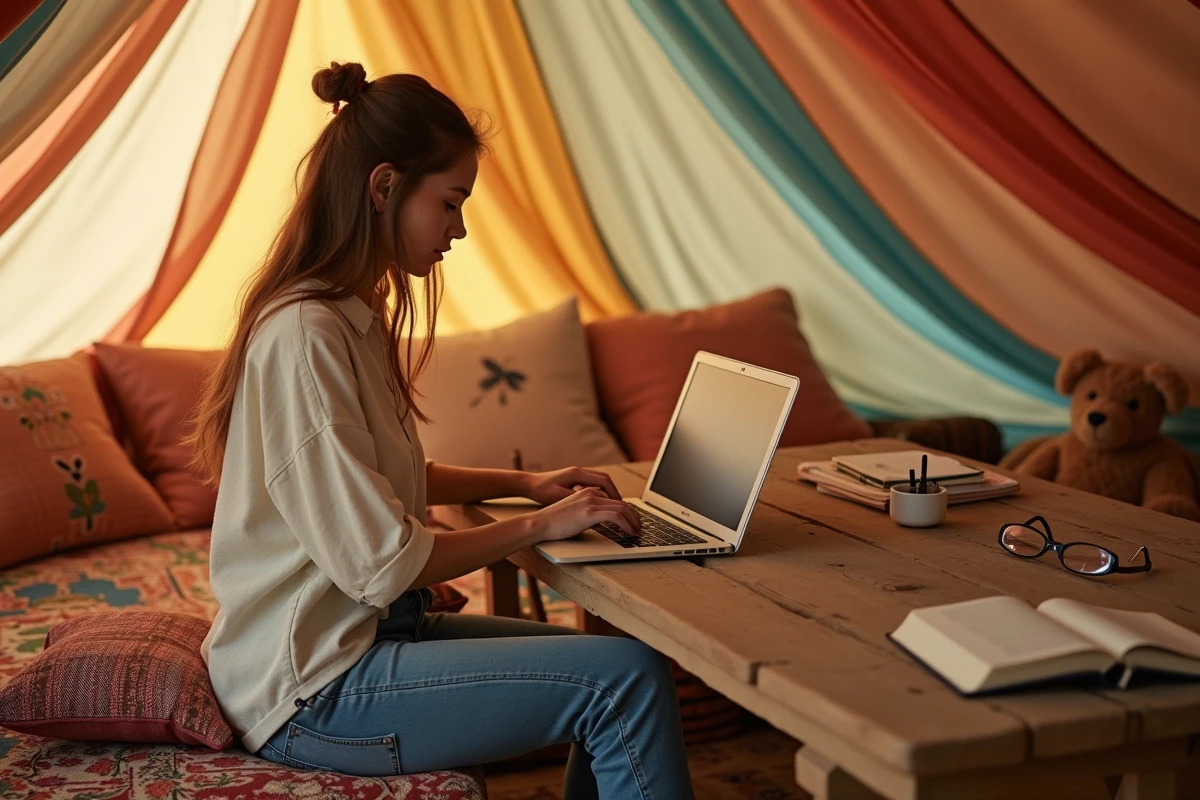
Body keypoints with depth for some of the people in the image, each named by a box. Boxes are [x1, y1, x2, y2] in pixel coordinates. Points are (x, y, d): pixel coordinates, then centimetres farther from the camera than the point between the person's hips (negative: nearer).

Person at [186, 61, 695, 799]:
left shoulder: (356, 317, 8)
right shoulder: (304, 336, -22)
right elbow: (382, 563, -23)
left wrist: (521, 482, 10)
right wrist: (539, 525, -12)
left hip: (364, 630, 10)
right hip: (312, 690, -10)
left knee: (627, 665, 7)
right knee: (627, 680, -17)